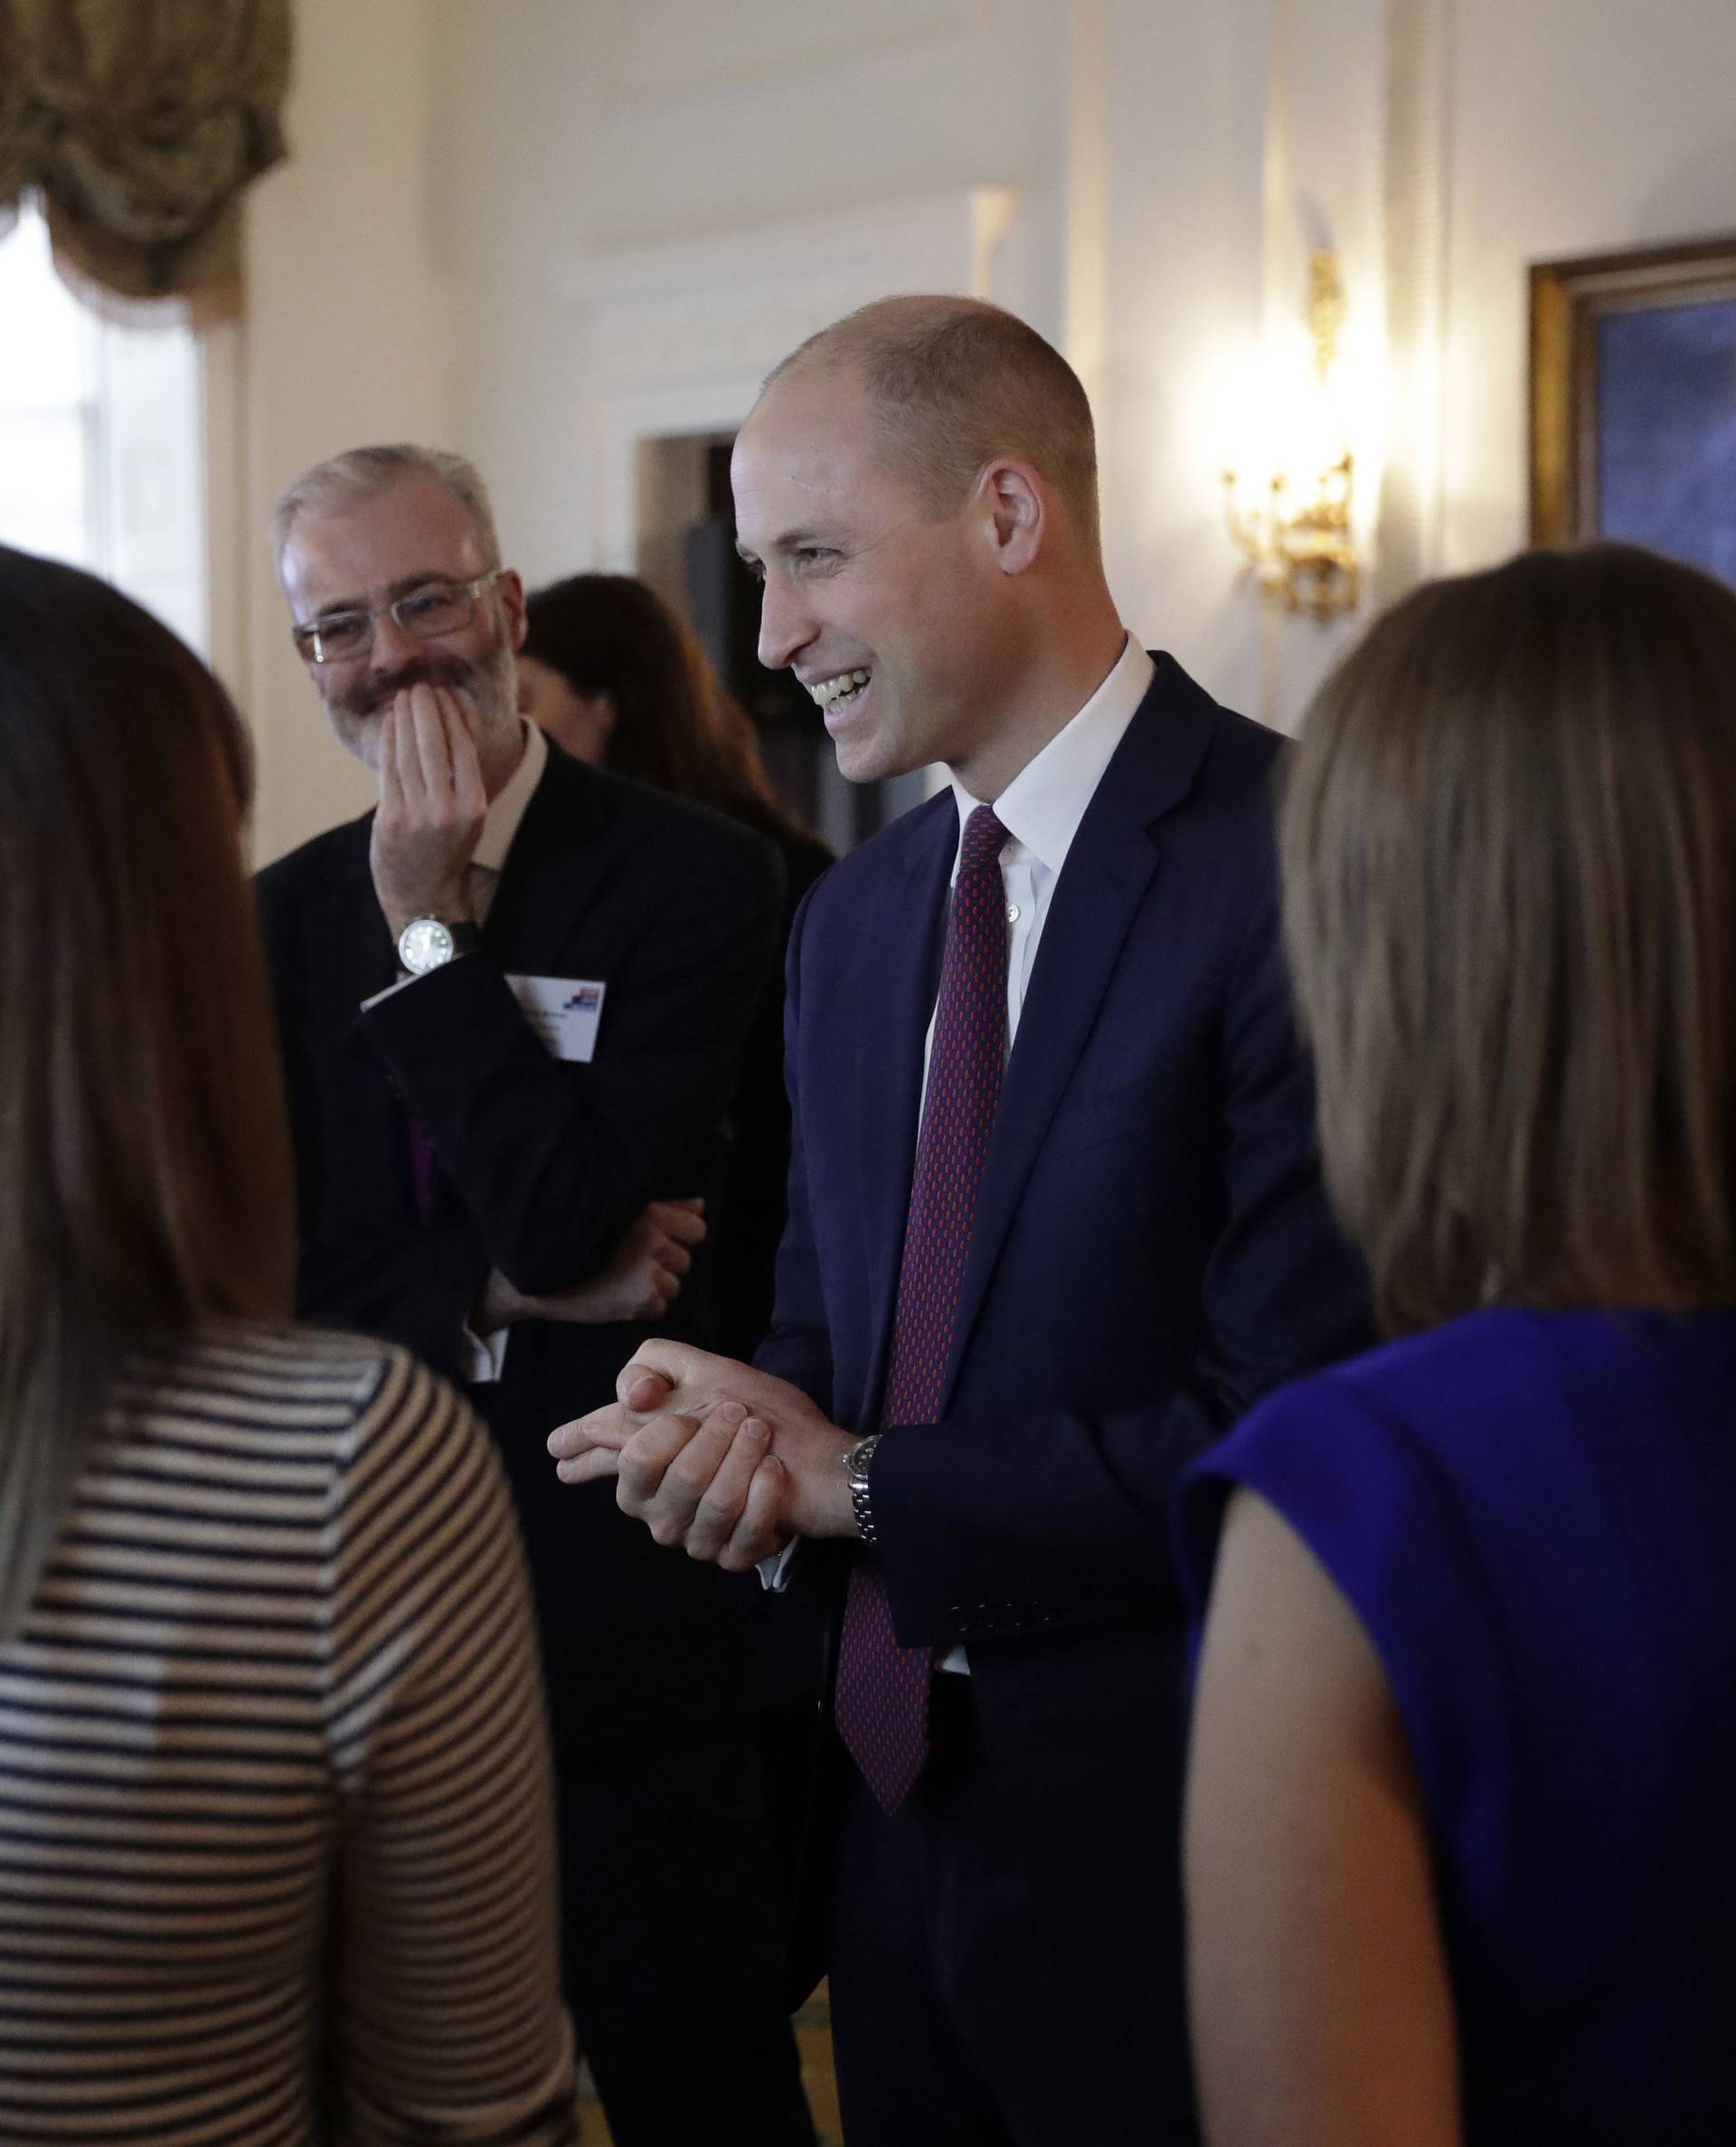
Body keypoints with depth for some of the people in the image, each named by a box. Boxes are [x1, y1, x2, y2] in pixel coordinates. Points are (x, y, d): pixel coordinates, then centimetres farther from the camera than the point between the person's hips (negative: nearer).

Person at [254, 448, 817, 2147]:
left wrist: (430, 927, -13)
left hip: (624, 1615, -4)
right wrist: (492, 1292, -15)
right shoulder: (283, 918, 6)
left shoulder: (694, 878, -9)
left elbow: (572, 1212, -17)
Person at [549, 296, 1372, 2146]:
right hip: (896, 1811, 7)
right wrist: (756, 1418, -8)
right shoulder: (851, 919, 9)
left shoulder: (1299, 865, -17)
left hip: (1174, 1856, -6)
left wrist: (861, 1483, -15)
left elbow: (1300, 1432, -22)